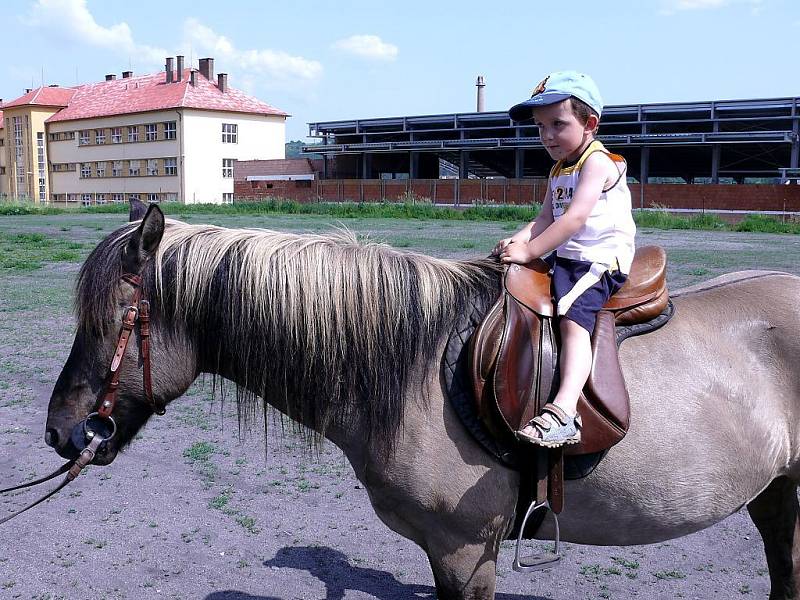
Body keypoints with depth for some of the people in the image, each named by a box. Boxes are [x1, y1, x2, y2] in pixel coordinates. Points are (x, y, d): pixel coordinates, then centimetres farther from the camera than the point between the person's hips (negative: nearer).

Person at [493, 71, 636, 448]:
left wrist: (529, 251, -24)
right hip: (563, 258, 10)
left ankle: (564, 411, -41)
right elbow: (546, 218, 11)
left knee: (572, 319, -28)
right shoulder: (558, 170, 19)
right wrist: (519, 239, -10)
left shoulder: (597, 162, -10)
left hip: (601, 260, -10)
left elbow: (575, 218, -23)